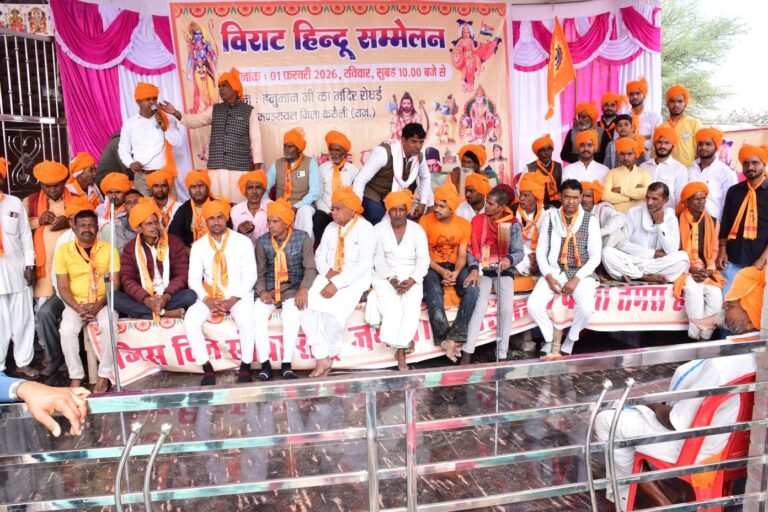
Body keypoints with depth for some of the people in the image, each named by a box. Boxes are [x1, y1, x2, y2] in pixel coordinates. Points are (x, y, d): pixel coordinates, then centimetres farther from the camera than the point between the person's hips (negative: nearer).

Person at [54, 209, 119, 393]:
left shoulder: (109, 249, -1)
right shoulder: (64, 250, 0)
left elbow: (114, 284, -4)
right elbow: (63, 287, -1)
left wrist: (97, 306, -18)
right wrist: (78, 308, -16)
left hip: (103, 302, -1)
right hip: (76, 303, 1)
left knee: (109, 326, -31)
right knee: (67, 329, -28)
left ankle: (104, 375, -17)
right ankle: (75, 376, -12)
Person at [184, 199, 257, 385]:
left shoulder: (243, 241, -2)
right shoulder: (198, 246, 5)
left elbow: (250, 275, -6)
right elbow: (193, 278, 2)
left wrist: (234, 299, -17)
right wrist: (206, 299, -15)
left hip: (239, 295, -2)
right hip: (209, 297, 3)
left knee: (246, 319, -33)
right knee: (190, 320, -24)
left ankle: (245, 366, -14)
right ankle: (207, 368, -12)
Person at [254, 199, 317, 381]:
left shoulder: (302, 238, -3)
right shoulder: (262, 241, 3)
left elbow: (310, 268, -7)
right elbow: (260, 271, 5)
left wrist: (303, 288, -25)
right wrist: (261, 291, -14)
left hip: (293, 289, -2)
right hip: (269, 289, 2)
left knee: (292, 315, -32)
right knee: (258, 314, -26)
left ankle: (286, 364, -22)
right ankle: (265, 364, -18)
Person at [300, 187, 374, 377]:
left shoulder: (365, 229, -8)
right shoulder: (331, 228, 15)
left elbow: (364, 265, -17)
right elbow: (320, 255, 14)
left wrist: (337, 283, -23)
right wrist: (328, 272, -9)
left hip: (354, 279, -6)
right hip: (328, 277, 6)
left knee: (334, 311, -30)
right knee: (307, 308, -19)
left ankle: (328, 356, -5)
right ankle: (321, 358, -14)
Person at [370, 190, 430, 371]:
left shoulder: (417, 230, 2)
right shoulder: (379, 229, 2)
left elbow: (423, 260, -1)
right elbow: (378, 258, -3)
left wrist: (411, 280, -17)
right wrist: (391, 279, -17)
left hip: (411, 277, 1)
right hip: (385, 275, 0)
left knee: (412, 308, -25)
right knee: (391, 307, -26)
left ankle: (399, 347, -13)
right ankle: (403, 344, -8)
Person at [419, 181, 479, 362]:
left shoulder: (464, 225, -1)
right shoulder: (425, 221, -9)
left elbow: (462, 255, -1)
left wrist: (456, 272, -21)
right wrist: (441, 271, -20)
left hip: (454, 266, 3)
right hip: (432, 266, -2)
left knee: (472, 290, -26)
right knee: (433, 293, -34)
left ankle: (455, 337, -25)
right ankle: (444, 339, -26)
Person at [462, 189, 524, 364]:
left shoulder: (513, 224, -2)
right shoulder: (478, 221, 1)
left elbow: (519, 252, -4)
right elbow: (471, 249, 0)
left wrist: (509, 259, -26)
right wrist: (474, 269, -15)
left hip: (504, 270, 0)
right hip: (482, 269, 0)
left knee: (507, 309, -19)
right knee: (480, 306, -21)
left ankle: (502, 355, -7)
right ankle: (467, 354, -19)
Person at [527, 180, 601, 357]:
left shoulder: (590, 220, 1)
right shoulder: (551, 217, 5)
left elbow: (595, 256, -2)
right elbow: (541, 251, 4)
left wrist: (577, 278, -14)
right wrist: (549, 276, -11)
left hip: (581, 273, -1)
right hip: (555, 271, 1)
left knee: (586, 308, -29)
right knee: (533, 305, -24)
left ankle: (570, 339, 3)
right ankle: (550, 338, 4)